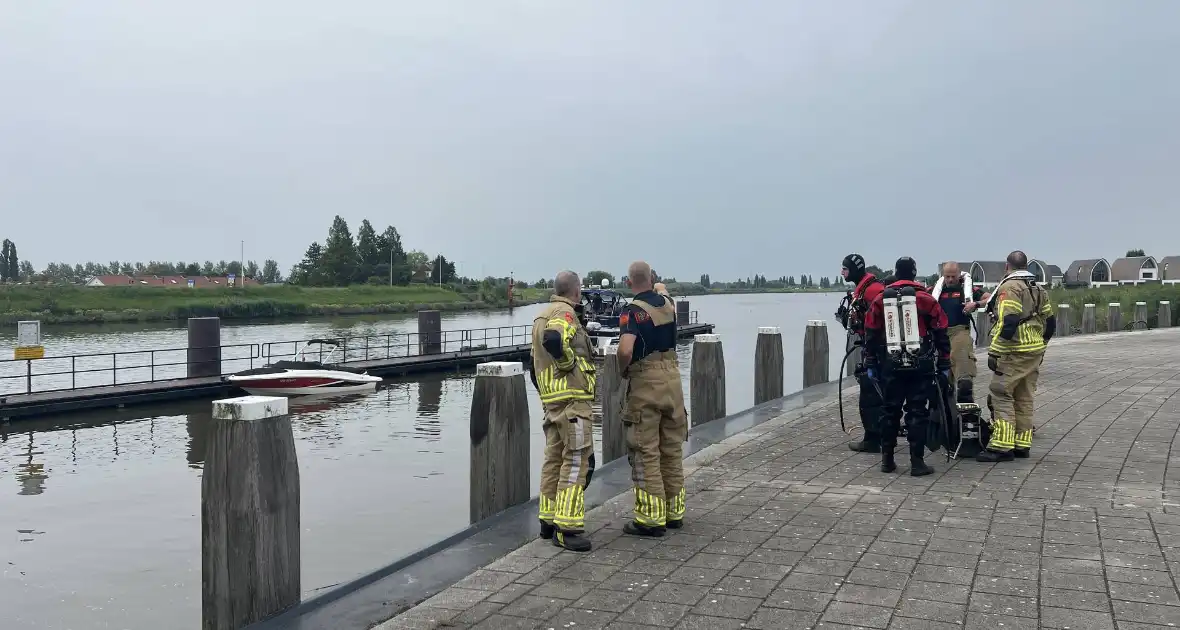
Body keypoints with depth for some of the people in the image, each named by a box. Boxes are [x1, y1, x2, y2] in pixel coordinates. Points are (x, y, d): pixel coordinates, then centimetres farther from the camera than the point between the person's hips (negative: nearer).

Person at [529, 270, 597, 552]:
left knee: (554, 458, 15)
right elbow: (553, 339, -33)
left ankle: (549, 520, 22)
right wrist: (569, 362, -17)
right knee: (577, 461, -8)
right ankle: (566, 528, -9)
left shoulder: (541, 316, 18)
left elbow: (536, 362, 22)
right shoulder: (565, 312, -11)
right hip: (573, 397, -10)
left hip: (551, 399, 10)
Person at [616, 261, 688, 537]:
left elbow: (625, 350, -26)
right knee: (672, 450, 14)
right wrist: (661, 288, 50)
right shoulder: (667, 303, 6)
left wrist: (622, 369, -9)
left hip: (645, 381, -6)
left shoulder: (633, 311, -14)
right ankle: (674, 512, 23)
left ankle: (651, 519, 3)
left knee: (645, 454, 0)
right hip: (672, 377, 7)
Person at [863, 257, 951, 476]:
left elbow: (871, 334, 7)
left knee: (890, 411, 11)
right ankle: (917, 462, 2)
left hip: (891, 365, 2)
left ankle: (887, 460, 16)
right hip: (920, 366, -2)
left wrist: (870, 364, 14)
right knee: (917, 412, 1)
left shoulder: (880, 299, 4)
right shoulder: (926, 299, -3)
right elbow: (941, 333, -1)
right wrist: (944, 365, 7)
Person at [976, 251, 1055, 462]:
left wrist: (994, 352, -17)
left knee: (1001, 396, -6)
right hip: (1035, 353, 8)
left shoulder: (1009, 287, -11)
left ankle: (1002, 447, -9)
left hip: (1013, 353, -8)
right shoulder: (1039, 289, 16)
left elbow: (1007, 323, -22)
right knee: (1024, 399, 13)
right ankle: (1022, 445, 18)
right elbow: (1050, 322, 19)